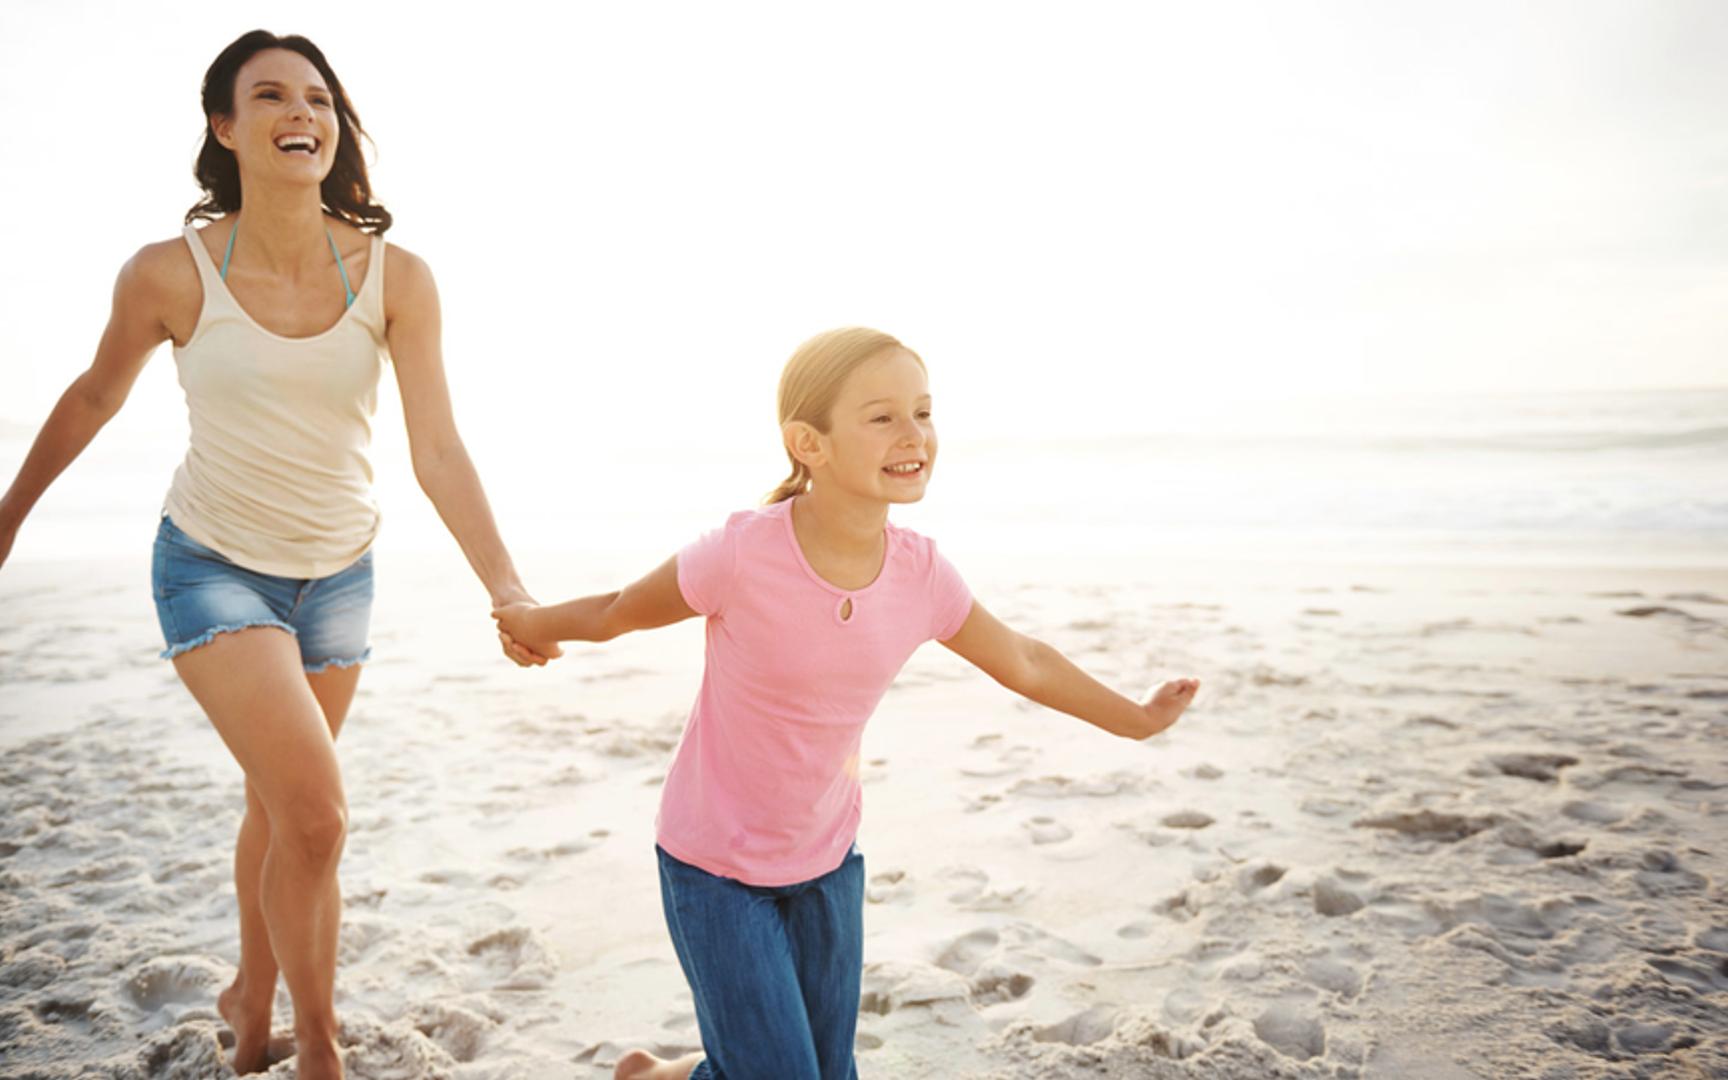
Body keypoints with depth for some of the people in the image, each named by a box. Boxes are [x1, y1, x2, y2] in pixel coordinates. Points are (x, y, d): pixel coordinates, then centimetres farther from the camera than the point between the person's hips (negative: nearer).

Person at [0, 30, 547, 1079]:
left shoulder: (396, 278, -14)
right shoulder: (171, 274, -16)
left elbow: (439, 452, -14)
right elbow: (97, 394, 3)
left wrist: (510, 591, -23)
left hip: (338, 574, 3)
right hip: (215, 566, -2)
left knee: (279, 803, 18)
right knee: (317, 814, -16)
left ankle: (251, 991, 44)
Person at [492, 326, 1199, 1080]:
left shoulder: (921, 574, -15)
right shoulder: (742, 555, -28)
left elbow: (1022, 662, 3)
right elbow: (621, 612, -8)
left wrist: (1136, 720, 15)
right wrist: (535, 625, 10)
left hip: (825, 858, 4)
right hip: (714, 864, -4)